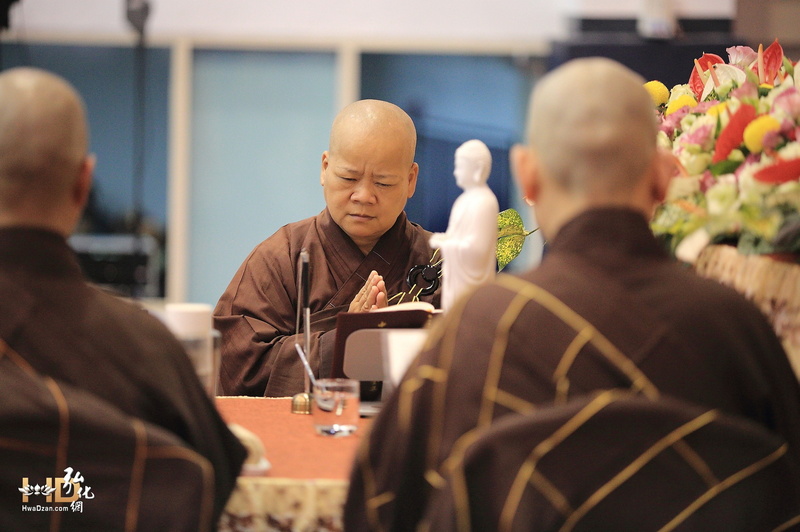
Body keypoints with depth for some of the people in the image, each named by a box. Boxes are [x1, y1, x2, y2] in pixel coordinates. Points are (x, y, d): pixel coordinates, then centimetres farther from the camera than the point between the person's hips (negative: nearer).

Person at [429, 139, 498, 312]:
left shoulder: (484, 202, -18)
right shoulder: (467, 198, 12)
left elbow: (477, 247, -23)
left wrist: (444, 243, -13)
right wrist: (445, 238, 2)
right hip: (458, 278, 10)